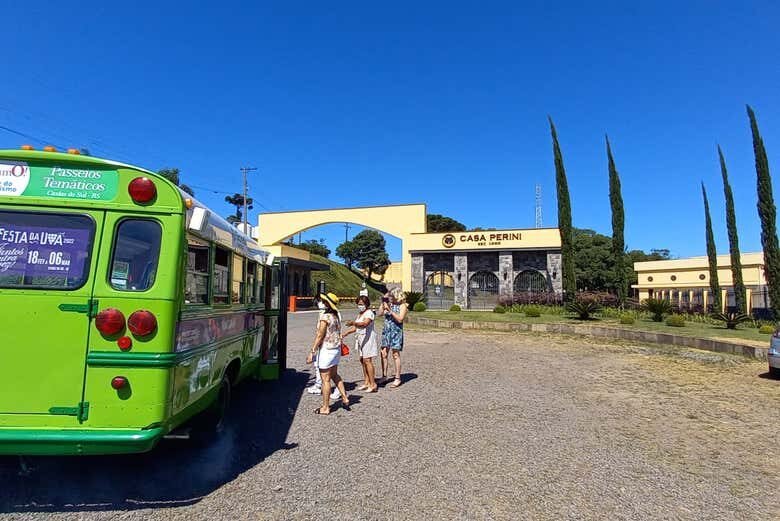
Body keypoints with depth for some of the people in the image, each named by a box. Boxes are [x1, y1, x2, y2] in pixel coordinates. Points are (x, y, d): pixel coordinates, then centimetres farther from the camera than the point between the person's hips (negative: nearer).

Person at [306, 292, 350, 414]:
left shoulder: (325, 316, -17)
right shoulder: (337, 315, 6)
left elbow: (320, 336, -18)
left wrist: (312, 352, -15)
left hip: (326, 349, -8)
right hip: (337, 348, 8)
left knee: (326, 379, 2)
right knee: (334, 375, 23)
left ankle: (325, 407, 11)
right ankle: (345, 398, 27)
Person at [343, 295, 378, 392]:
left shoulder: (369, 313, -10)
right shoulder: (360, 314, 18)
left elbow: (365, 323, -29)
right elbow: (355, 327, 22)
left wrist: (354, 323, -43)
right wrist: (345, 333, 15)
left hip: (368, 338, -9)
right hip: (360, 338, 9)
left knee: (367, 360, -11)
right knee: (362, 360, 8)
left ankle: (373, 384, -6)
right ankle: (366, 382, 16)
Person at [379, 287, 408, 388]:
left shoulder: (402, 305, -4)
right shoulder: (389, 304, 10)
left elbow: (400, 319, -14)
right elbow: (380, 313, 6)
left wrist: (390, 311, -19)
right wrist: (383, 303, -2)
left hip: (396, 331, -5)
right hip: (386, 331, 5)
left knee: (395, 354, -1)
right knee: (383, 354, 6)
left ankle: (397, 379, 8)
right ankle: (384, 376, 19)